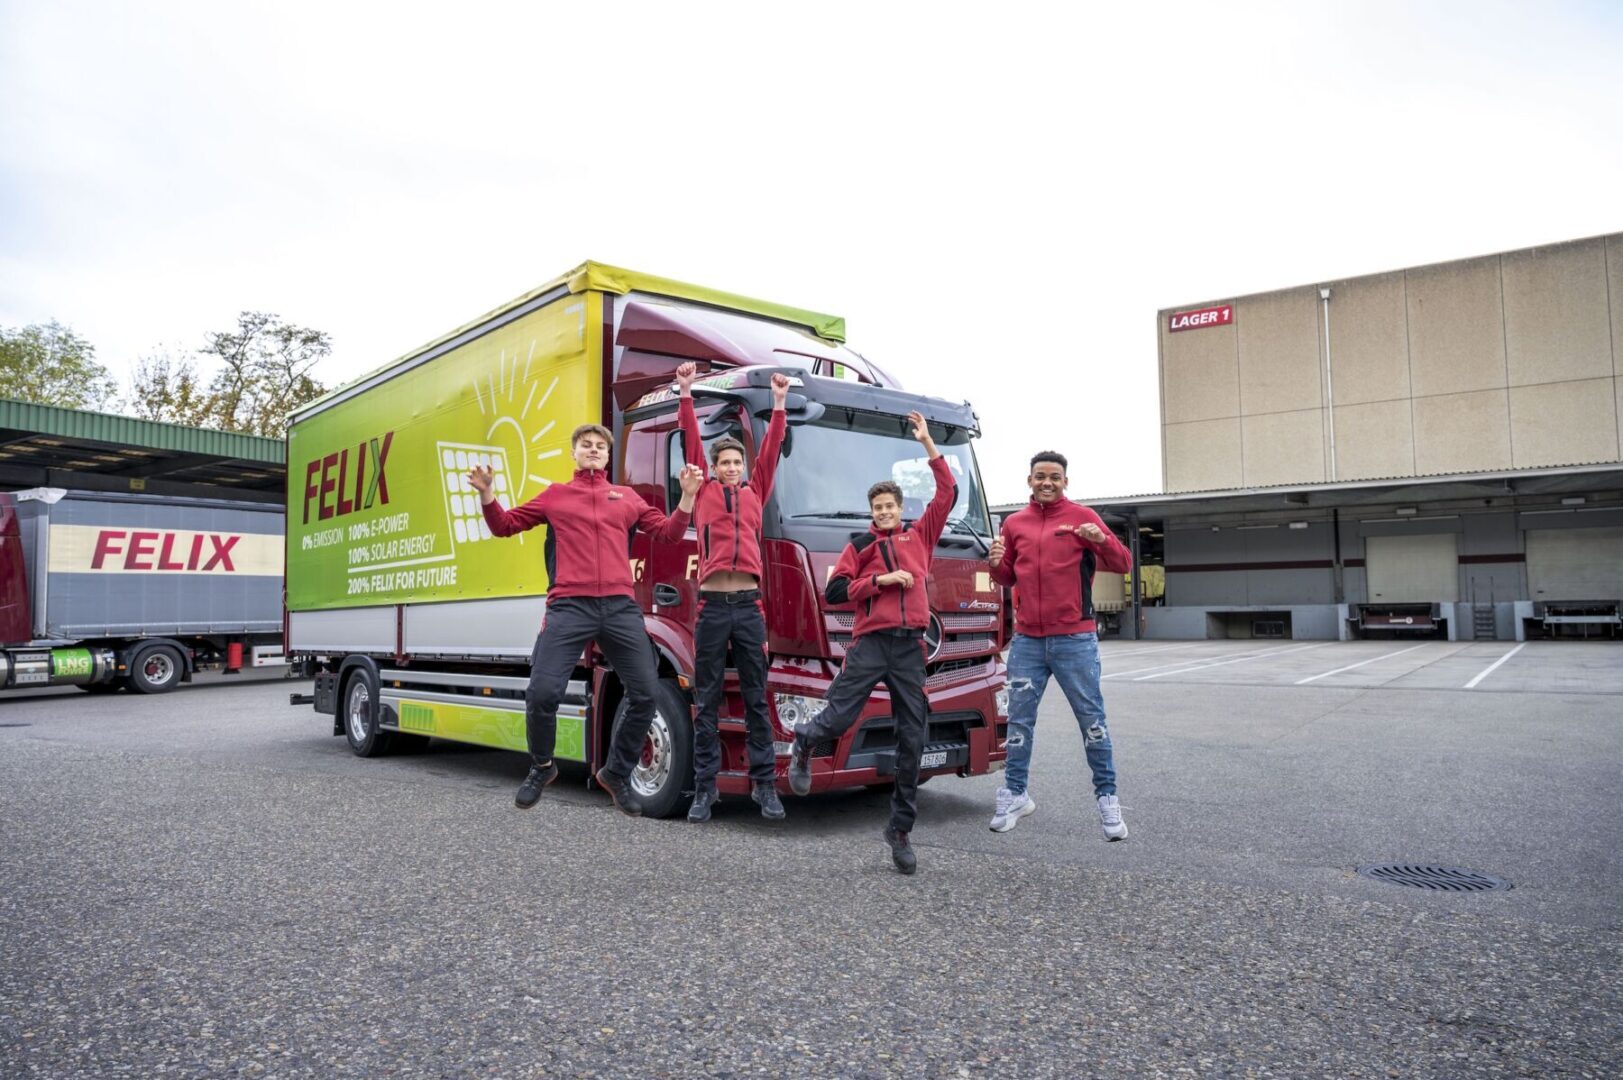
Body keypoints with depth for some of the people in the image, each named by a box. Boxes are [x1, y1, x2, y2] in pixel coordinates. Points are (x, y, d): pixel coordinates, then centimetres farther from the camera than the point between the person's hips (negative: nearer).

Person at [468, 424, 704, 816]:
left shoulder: (628, 498, 20)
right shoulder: (554, 495, 17)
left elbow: (669, 533, 17)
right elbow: (505, 526, 18)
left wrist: (687, 495, 6)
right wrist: (486, 492, 3)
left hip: (620, 607, 2)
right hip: (569, 606, -2)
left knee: (645, 694, -1)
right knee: (542, 693, -11)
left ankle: (617, 773, 19)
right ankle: (541, 768, 18)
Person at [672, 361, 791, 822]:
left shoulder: (755, 492, 15)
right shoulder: (703, 492, 11)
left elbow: (771, 450, 15)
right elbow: (691, 442, 9)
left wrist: (778, 404, 13)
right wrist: (686, 395, 7)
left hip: (749, 604, 1)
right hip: (712, 605, -1)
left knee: (756, 699, 5)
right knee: (707, 701, 4)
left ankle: (765, 784, 10)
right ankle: (705, 787, 10)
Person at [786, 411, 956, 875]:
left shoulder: (920, 537, 15)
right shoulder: (860, 546, 10)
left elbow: (948, 493, 13)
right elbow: (835, 591, 2)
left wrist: (928, 444, 14)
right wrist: (880, 580, -7)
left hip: (910, 648, 2)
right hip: (870, 643, -2)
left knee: (912, 739, 2)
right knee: (838, 718, -11)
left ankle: (900, 828, 13)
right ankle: (802, 743, 26)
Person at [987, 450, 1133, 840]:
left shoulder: (1082, 517, 0)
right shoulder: (1014, 523, 9)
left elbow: (1123, 565, -4)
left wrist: (1102, 539, -23)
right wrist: (995, 564, -6)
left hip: (1075, 639, -3)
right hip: (1027, 641, 3)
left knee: (1091, 718, 2)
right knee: (1020, 719, 7)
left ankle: (1107, 798, 12)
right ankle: (1015, 794, 17)